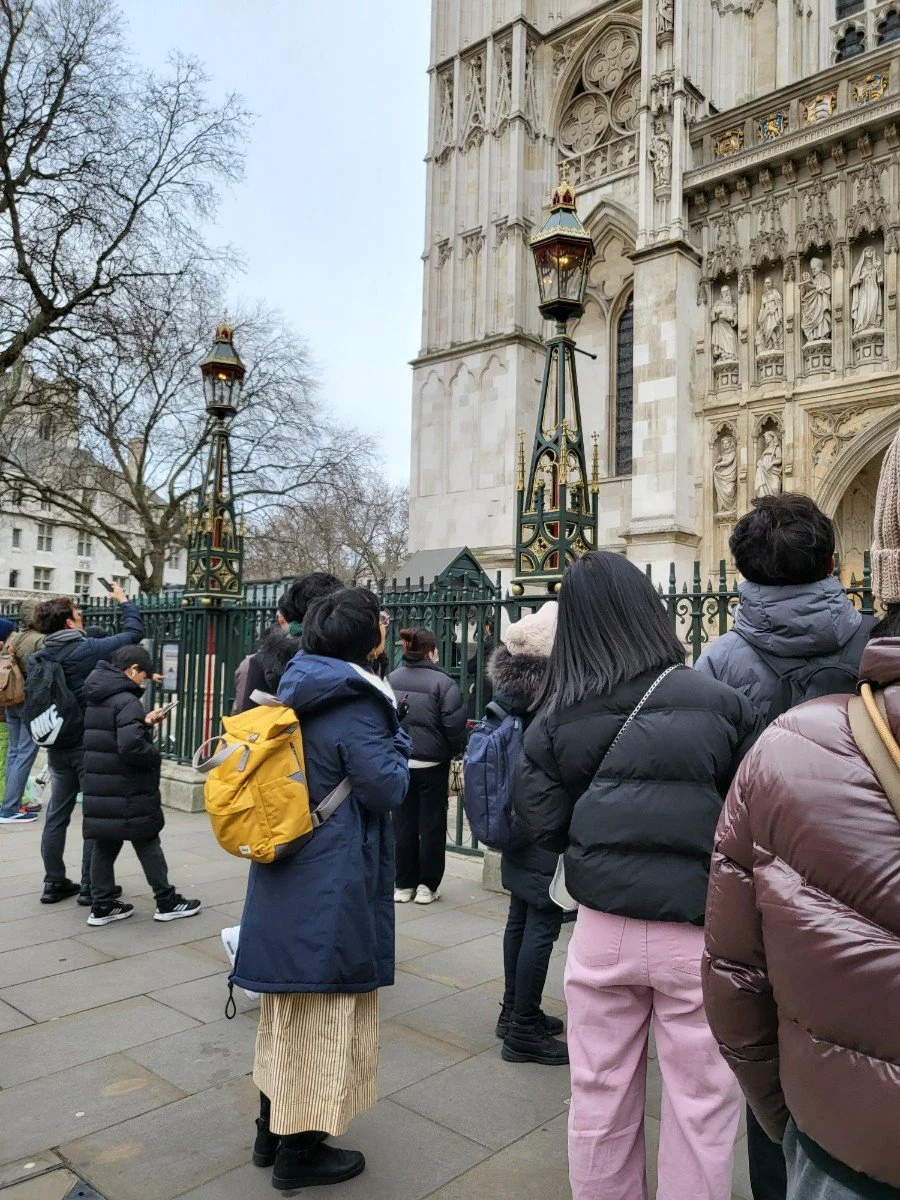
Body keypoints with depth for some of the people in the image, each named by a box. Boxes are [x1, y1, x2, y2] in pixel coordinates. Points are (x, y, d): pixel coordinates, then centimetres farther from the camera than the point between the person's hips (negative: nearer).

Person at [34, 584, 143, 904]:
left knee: (57, 814, 13)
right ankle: (91, 886, 8)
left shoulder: (42, 656, 3)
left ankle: (54, 882, 21)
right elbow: (134, 632, -5)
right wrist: (124, 601, 9)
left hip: (58, 745, 6)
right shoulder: (89, 649, -15)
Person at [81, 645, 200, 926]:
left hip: (100, 789, 8)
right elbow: (131, 747, -28)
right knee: (148, 844, 4)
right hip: (127, 792, -8)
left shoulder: (96, 699, 11)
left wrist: (144, 722, 15)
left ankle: (102, 905, 18)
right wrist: (156, 756, -11)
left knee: (104, 845, 13)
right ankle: (167, 902, 14)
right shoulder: (127, 700, -18)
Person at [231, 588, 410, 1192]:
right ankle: (301, 1151, 23)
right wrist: (397, 738, -4)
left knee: (291, 1007, 21)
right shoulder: (356, 704, -20)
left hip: (287, 877, 9)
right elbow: (388, 787, -21)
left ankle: (272, 1130, 36)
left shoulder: (299, 689, 6)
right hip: (333, 884, -8)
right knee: (324, 1008, 8)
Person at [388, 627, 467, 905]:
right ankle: (427, 885, 15)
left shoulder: (391, 680, -1)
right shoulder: (443, 683, -14)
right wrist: (453, 752, 4)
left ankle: (403, 884, 20)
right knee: (432, 824, 9)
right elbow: (455, 727, -15)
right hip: (432, 764, -4)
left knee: (403, 823, 13)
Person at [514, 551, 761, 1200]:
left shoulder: (556, 719, -5)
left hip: (601, 928, 2)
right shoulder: (722, 703, -10)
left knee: (601, 1098, 19)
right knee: (700, 1106, 15)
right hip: (698, 933, -2)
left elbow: (547, 828, -3)